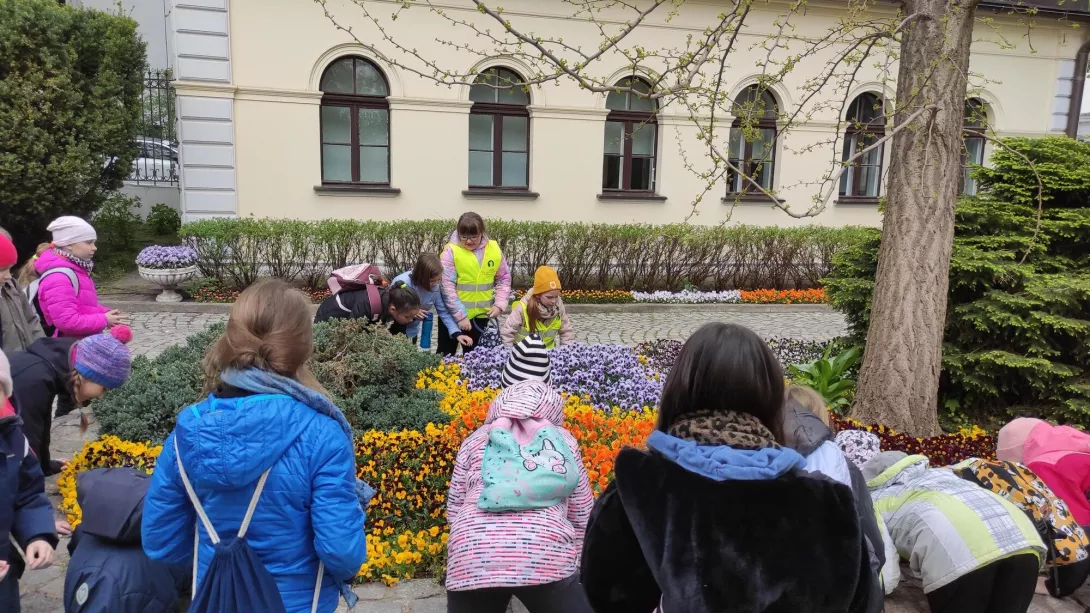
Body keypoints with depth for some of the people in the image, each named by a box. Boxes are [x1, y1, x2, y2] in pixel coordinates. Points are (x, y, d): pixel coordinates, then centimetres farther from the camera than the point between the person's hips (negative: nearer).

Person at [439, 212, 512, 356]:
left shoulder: (494, 249, -3)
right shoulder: (451, 251, -13)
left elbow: (504, 278, 7)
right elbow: (447, 286, -16)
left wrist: (500, 304, -6)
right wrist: (460, 315, -18)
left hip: (481, 314, 3)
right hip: (453, 313, -3)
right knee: (446, 355, 11)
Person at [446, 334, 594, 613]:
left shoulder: (476, 440, 20)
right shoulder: (563, 440, 18)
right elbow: (582, 514, 22)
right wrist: (571, 557, 37)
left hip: (472, 562, 2)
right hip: (546, 558, -1)